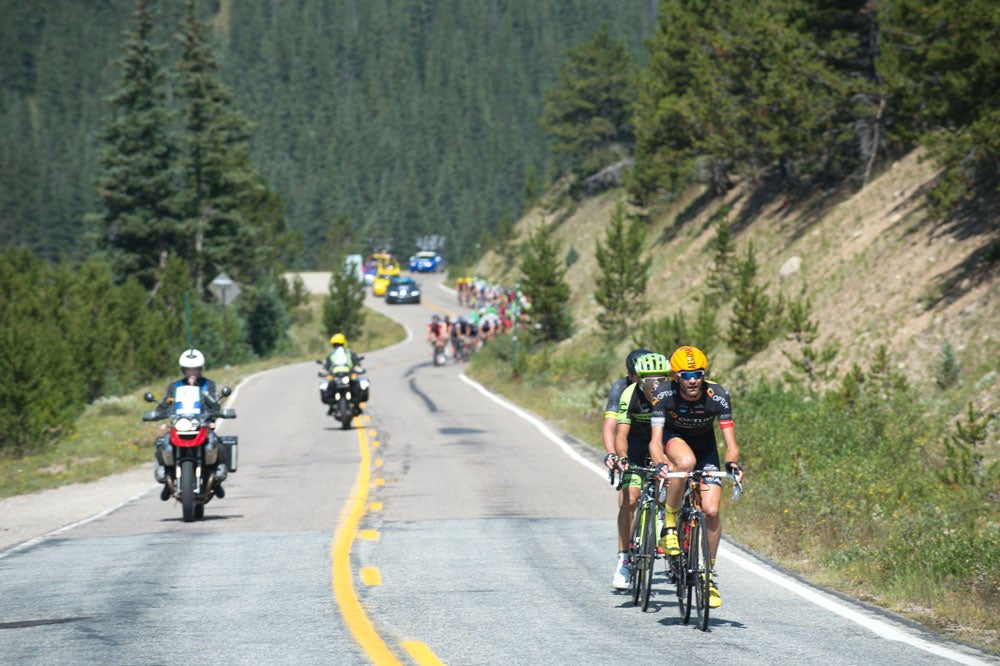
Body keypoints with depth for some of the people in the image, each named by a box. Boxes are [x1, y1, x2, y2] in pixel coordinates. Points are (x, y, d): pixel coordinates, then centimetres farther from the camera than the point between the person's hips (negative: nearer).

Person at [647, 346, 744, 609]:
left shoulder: (718, 396, -28)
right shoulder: (664, 394, -29)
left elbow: (731, 443, -27)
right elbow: (655, 440, -33)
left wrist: (732, 464, -49)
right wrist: (660, 465, -54)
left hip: (704, 442, 1)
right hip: (674, 438, -1)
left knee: (711, 510, -14)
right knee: (686, 461, -40)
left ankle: (709, 573, 5)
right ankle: (669, 523, -19)